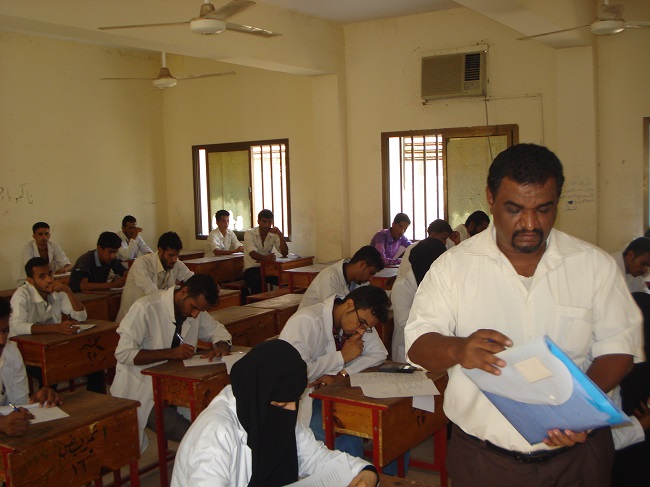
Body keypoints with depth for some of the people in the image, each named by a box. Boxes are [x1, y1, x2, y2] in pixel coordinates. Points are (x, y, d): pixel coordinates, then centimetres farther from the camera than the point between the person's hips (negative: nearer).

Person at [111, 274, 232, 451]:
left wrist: (221, 347, -10)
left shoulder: (195, 310, 1)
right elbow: (123, 353, -21)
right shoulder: (146, 308, -20)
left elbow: (218, 330, 14)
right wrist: (170, 353, -27)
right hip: (141, 390, -6)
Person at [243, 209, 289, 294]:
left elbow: (285, 253, -4)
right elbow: (253, 254, -23)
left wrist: (280, 235, -15)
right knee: (258, 281, -37)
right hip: (251, 268, -4)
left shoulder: (274, 234, 5)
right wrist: (265, 258, -44)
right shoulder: (249, 233, -7)